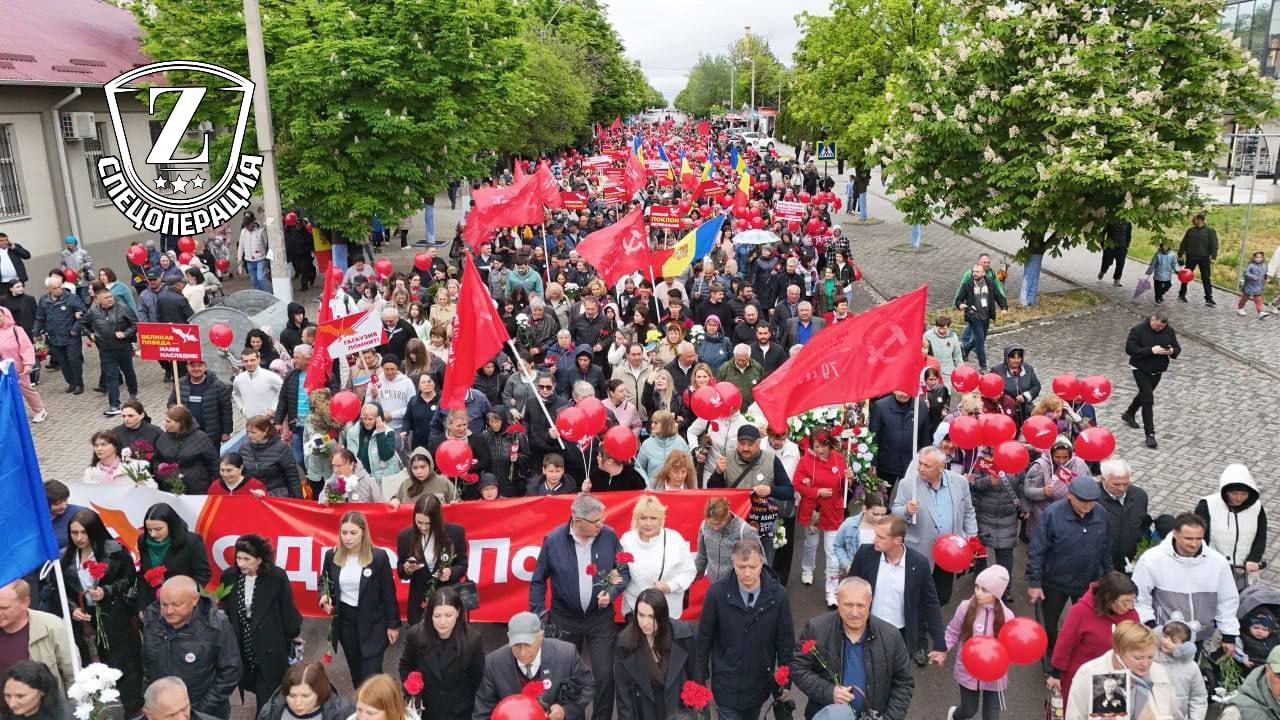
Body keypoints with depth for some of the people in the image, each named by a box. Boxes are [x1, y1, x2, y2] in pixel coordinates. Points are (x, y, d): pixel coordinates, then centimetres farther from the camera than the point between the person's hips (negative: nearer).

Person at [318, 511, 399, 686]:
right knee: (356, 672, 18)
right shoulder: (332, 556, -5)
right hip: (344, 620, 4)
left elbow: (388, 593, -8)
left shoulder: (379, 556, -15)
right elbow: (323, 581, 13)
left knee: (371, 675, -6)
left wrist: (393, 624, -5)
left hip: (372, 622, -4)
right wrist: (324, 595, -10)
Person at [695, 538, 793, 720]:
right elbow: (704, 637, -6)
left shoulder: (778, 594, -14)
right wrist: (700, 676, -1)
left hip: (759, 681, 2)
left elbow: (785, 641, -3)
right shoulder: (717, 592, -18)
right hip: (726, 682, -1)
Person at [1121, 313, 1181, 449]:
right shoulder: (1138, 330, -18)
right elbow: (1129, 349, -23)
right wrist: (1151, 350, -30)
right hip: (1141, 370, -6)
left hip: (1157, 371, 6)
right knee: (1148, 399, -12)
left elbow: (1177, 348, 3)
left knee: (1144, 394, 23)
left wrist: (1172, 351, -22)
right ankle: (1150, 434, -10)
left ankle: (1128, 415, 49)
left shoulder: (1169, 331, -3)